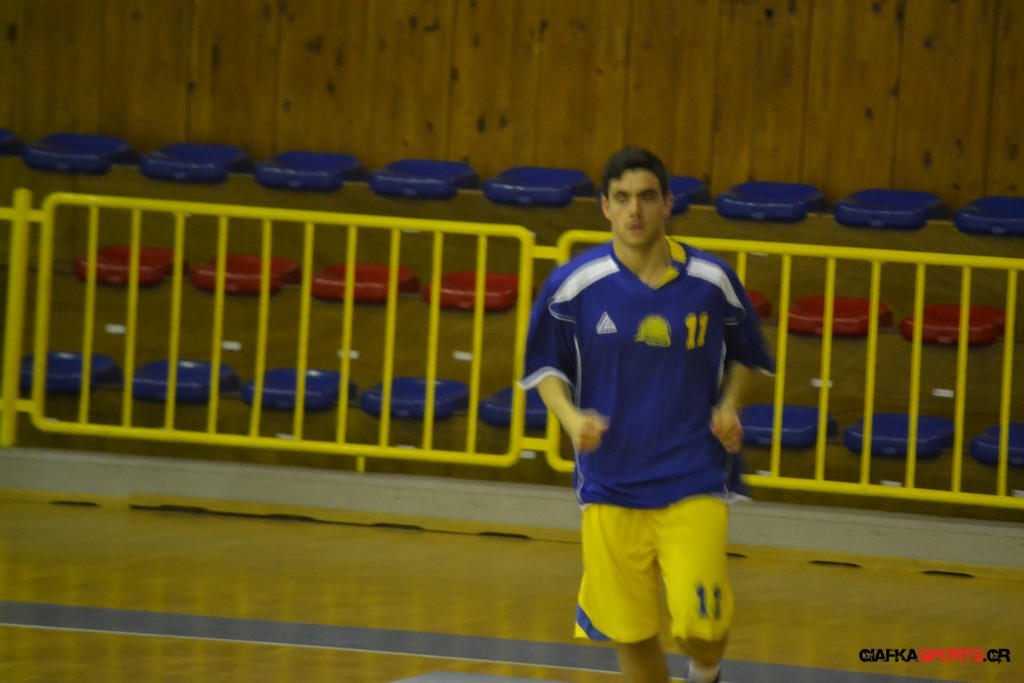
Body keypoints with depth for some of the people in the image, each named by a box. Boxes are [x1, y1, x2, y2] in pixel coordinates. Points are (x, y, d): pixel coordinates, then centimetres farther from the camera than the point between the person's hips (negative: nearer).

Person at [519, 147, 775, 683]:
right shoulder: (575, 284, -5)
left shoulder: (711, 281, -3)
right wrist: (570, 417, -13)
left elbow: (745, 355, 14)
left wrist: (729, 407, -4)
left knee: (701, 628, -13)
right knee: (631, 635, 3)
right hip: (610, 485, 1)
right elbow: (545, 366, 6)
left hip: (693, 483, -1)